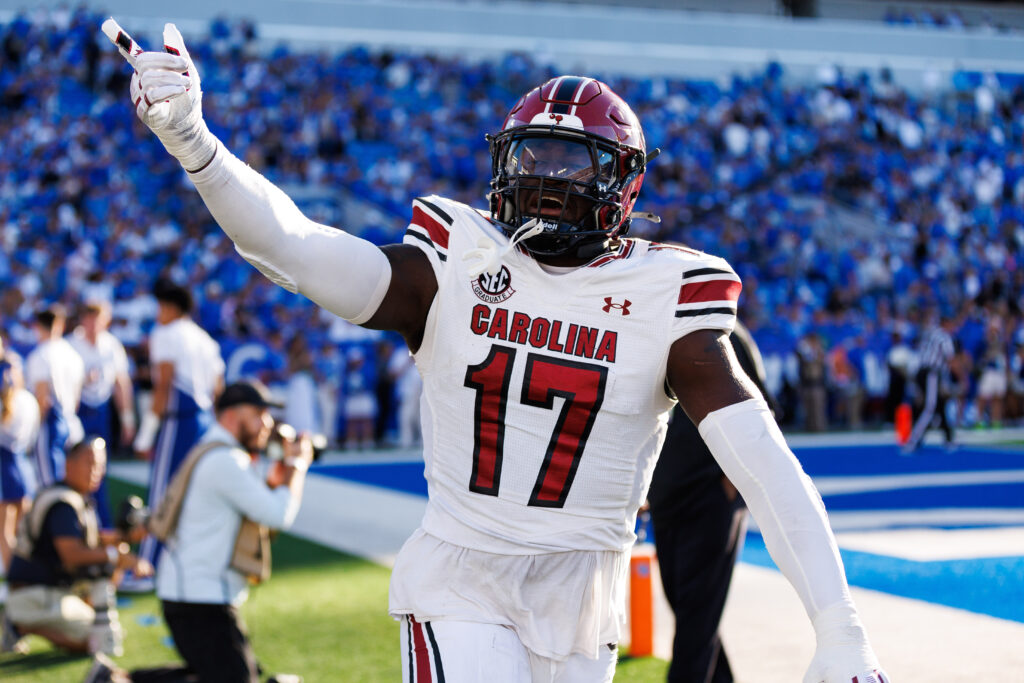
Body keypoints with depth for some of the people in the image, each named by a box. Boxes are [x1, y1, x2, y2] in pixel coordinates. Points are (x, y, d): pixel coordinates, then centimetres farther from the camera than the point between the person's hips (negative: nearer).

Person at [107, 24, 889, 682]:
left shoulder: (662, 299, -6)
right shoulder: (457, 265, -3)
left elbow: (765, 465, -12)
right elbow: (295, 247, -17)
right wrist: (191, 140, -33)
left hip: (580, 609, 1)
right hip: (459, 586, -1)